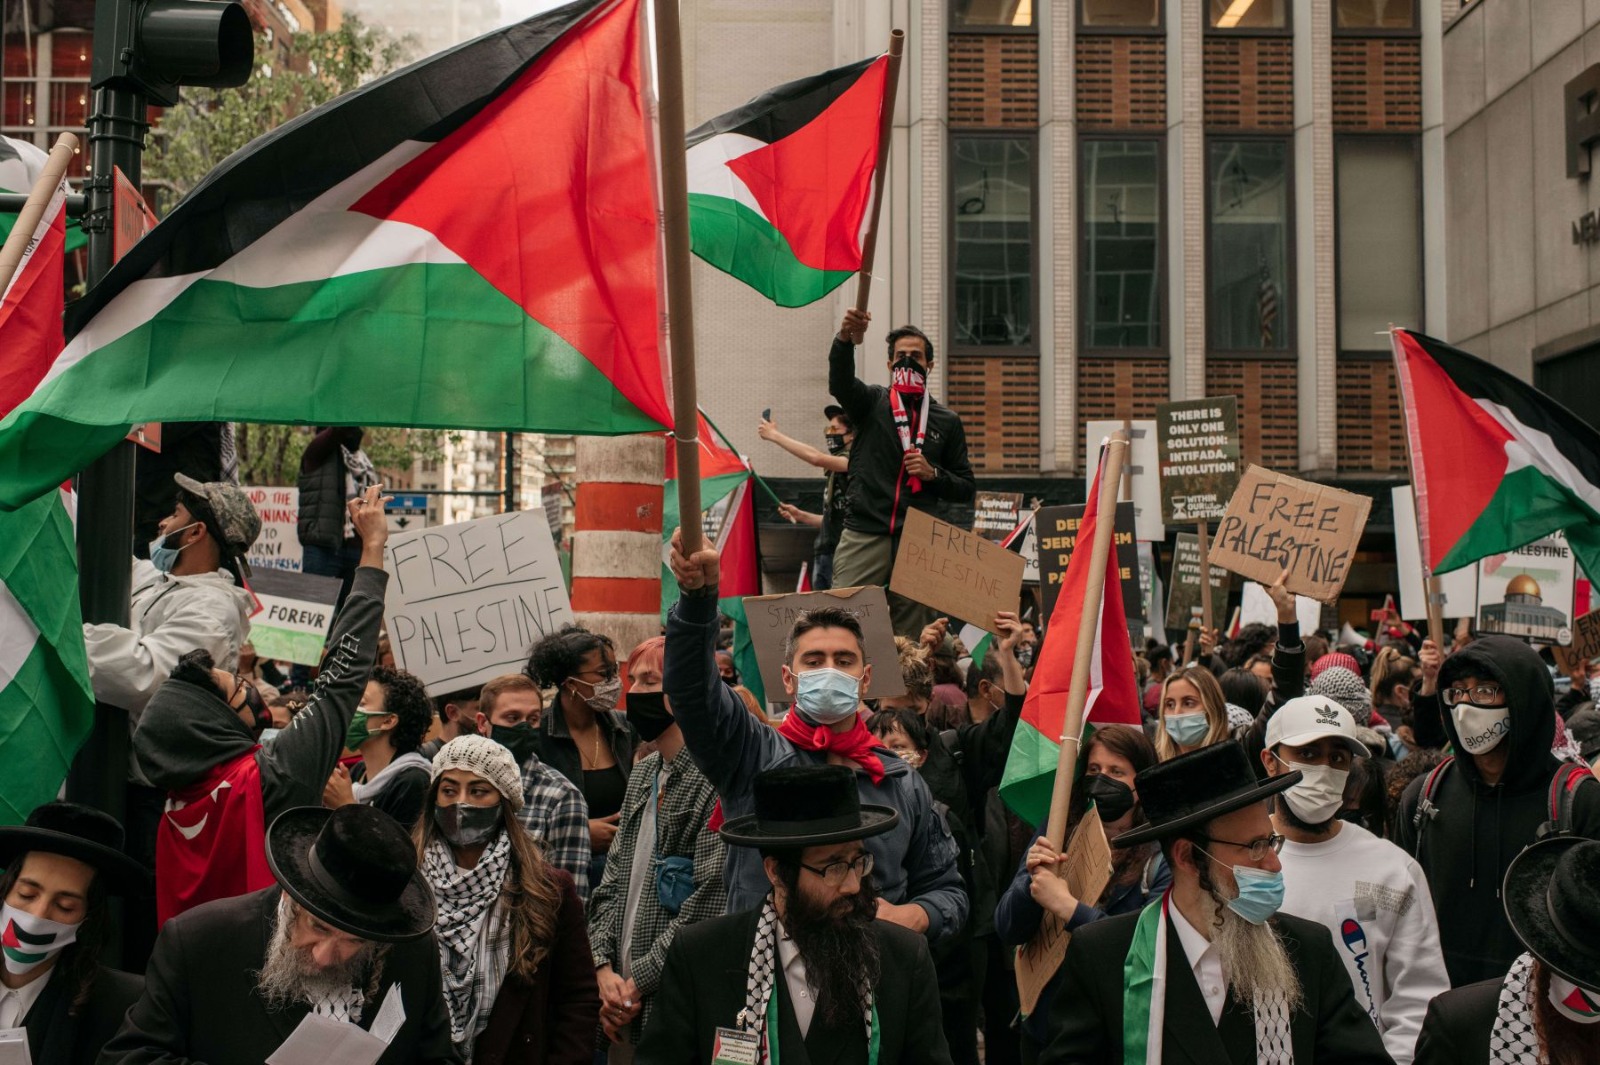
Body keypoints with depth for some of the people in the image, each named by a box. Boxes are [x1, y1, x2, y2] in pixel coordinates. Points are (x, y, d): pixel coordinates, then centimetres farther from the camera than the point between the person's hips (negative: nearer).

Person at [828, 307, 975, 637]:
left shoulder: (947, 421, 16)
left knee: (911, 637, -1)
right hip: (865, 534, -1)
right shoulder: (871, 402, 11)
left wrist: (933, 474, -5)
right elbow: (840, 381, -13)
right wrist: (846, 340, -34)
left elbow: (966, 488, 17)